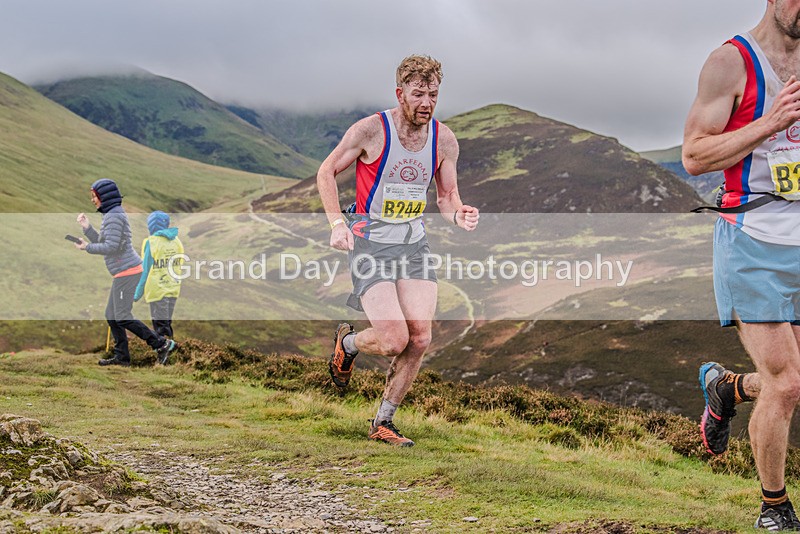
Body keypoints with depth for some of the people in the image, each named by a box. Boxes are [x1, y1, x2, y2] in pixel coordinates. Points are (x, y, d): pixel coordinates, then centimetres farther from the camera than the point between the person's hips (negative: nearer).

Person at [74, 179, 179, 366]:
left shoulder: (113, 216, -14)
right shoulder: (113, 214, 19)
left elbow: (110, 247, -20)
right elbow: (102, 242, 20)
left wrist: (87, 247, -10)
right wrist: (87, 228, 10)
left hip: (126, 271, -10)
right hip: (124, 272, 10)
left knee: (122, 317, -10)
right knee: (112, 315, 12)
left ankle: (162, 344, -9)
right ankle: (121, 356, 15)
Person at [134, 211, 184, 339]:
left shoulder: (151, 243, -14)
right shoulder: (176, 241, 5)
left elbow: (145, 271, -12)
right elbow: (179, 267, 10)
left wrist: (138, 293, -6)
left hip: (157, 291, -6)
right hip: (174, 290, 6)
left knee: (161, 326, -1)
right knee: (167, 323, 18)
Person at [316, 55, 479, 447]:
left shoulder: (444, 140, 0)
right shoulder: (370, 130, -12)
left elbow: (447, 196, 11)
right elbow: (326, 172, -1)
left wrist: (458, 216, -14)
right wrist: (337, 222, -15)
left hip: (414, 243, 5)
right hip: (370, 243, -5)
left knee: (420, 339, -6)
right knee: (394, 340, -16)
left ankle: (383, 423, 12)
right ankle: (347, 343, 20)